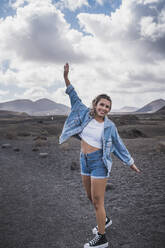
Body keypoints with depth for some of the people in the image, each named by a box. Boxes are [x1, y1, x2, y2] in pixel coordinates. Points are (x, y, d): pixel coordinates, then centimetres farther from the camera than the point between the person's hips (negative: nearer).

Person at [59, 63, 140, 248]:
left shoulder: (109, 126, -9)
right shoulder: (87, 114, 0)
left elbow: (119, 146, 2)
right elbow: (74, 98, 3)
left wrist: (131, 163, 8)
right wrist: (66, 78, -6)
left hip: (100, 163, -6)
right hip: (85, 161, 6)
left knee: (97, 201, -1)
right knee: (90, 196, 19)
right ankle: (105, 220, 45)